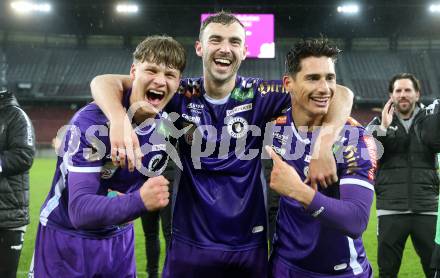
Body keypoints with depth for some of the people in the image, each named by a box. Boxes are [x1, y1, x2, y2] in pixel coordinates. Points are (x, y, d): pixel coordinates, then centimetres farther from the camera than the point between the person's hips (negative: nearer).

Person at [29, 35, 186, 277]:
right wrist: (139, 201, -46)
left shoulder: (168, 127, -6)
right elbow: (79, 210, -31)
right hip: (66, 239, -4)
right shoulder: (91, 121, -23)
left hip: (118, 239, 5)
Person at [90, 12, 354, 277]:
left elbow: (340, 94, -9)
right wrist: (119, 120, -29)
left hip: (249, 244, 1)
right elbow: (105, 82, -7)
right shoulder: (183, 95, -5)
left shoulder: (259, 95, -6)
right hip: (190, 242, 0)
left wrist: (323, 147, -26)